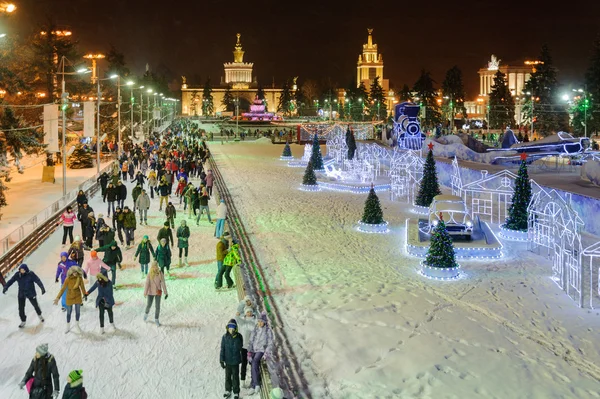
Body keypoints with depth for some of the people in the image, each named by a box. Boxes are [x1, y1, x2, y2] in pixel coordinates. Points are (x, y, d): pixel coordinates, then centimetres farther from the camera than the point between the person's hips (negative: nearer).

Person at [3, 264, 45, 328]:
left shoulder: (31, 274, -18)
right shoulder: (17, 275, -9)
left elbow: (38, 281, -23)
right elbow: (11, 281, -9)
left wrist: (42, 288, -35)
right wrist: (5, 287, -23)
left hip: (31, 293, -2)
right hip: (21, 294, 2)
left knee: (35, 305, 16)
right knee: (21, 308, 2)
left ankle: (39, 315, 45)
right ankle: (23, 321, 21)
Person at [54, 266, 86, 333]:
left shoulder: (79, 278, -16)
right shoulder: (68, 279, -23)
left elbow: (82, 287, -2)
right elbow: (63, 289, -19)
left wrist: (85, 295, 8)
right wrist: (57, 298, -22)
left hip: (78, 296, 2)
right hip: (69, 297, -1)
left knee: (78, 311, 11)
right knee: (69, 312, 11)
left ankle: (77, 324, 38)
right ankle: (68, 327, 31)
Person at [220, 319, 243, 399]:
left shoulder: (238, 336, -7)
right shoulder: (225, 337, -5)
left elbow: (240, 347, -11)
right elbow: (222, 348, 0)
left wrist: (235, 337, -20)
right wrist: (221, 360, -1)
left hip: (235, 360, -2)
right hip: (227, 360, 2)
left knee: (235, 377, 5)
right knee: (227, 376, 15)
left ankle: (236, 392, 17)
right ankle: (228, 390, 31)